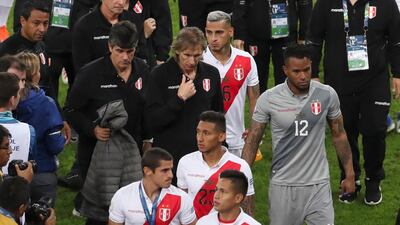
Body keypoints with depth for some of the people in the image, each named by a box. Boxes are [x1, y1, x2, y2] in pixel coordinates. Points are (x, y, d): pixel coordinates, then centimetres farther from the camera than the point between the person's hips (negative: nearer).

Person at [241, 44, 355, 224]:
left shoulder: (327, 95, -4)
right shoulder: (268, 99, -8)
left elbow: (339, 135, 8)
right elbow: (252, 141, -1)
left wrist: (350, 174, 10)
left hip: (318, 184, 1)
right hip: (282, 185, -1)